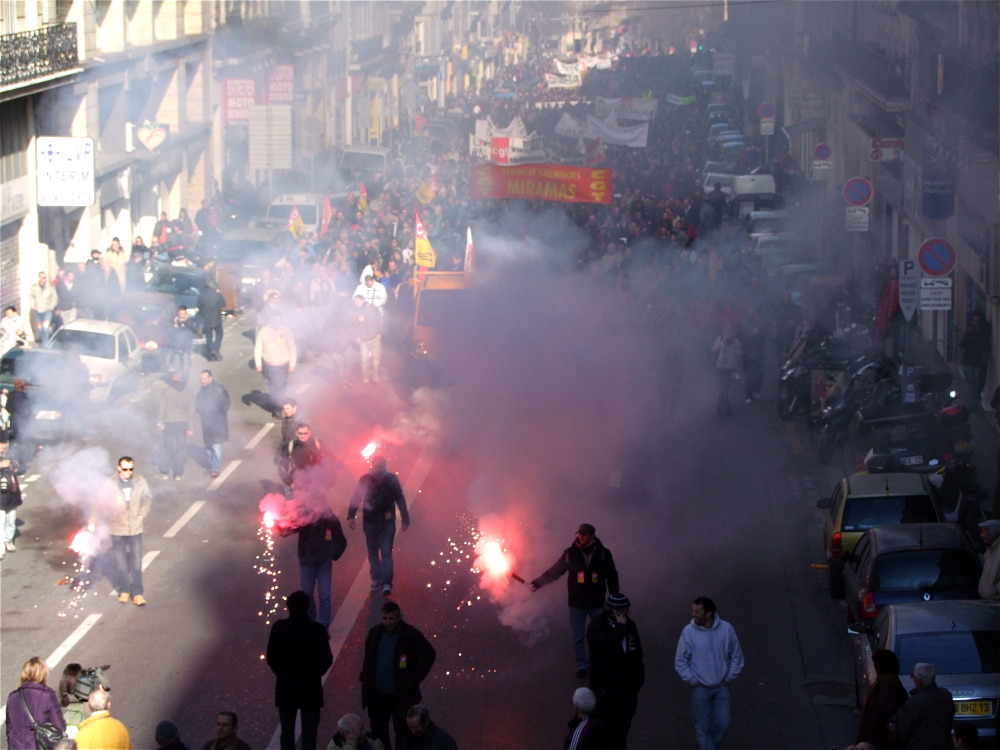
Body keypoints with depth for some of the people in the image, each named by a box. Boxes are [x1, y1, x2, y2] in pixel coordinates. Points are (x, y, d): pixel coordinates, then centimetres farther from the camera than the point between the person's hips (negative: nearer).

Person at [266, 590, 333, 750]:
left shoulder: (279, 628, -9)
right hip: (311, 688, -1)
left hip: (285, 685, 1)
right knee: (309, 731, 5)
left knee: (287, 731, 11)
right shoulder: (316, 629, -14)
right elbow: (327, 659, -8)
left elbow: (271, 658, -4)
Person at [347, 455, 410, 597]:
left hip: (387, 523, -2)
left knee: (386, 553, -8)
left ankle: (386, 583, -14)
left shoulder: (391, 479, -3)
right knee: (373, 552, 10)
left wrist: (405, 519, 0)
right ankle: (376, 580, 21)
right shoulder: (365, 480, -3)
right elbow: (356, 498, 0)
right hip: (370, 522, 2)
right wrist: (351, 516, -8)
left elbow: (400, 500, 1)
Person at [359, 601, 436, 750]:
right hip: (377, 693, 5)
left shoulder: (411, 635, -11)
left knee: (402, 732, -1)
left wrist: (414, 680, -10)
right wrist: (365, 677, 7)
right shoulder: (375, 633, 4)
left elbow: (429, 655, -7)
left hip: (401, 695, -5)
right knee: (378, 731, 13)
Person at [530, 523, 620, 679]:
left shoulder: (603, 554, -7)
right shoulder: (570, 553, -6)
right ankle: (582, 666, 19)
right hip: (577, 603, 0)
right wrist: (537, 583, -6)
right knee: (578, 637, 7)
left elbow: (612, 577, 1)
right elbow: (554, 571, 0)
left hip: (597, 603, 0)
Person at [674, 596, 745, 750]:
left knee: (723, 724, 8)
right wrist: (692, 680, -8)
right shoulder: (688, 632, -15)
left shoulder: (726, 629, -12)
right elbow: (680, 662, -5)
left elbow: (736, 656, 1)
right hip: (700, 688, -1)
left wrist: (729, 677, -2)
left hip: (721, 687, 1)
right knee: (703, 727, 8)